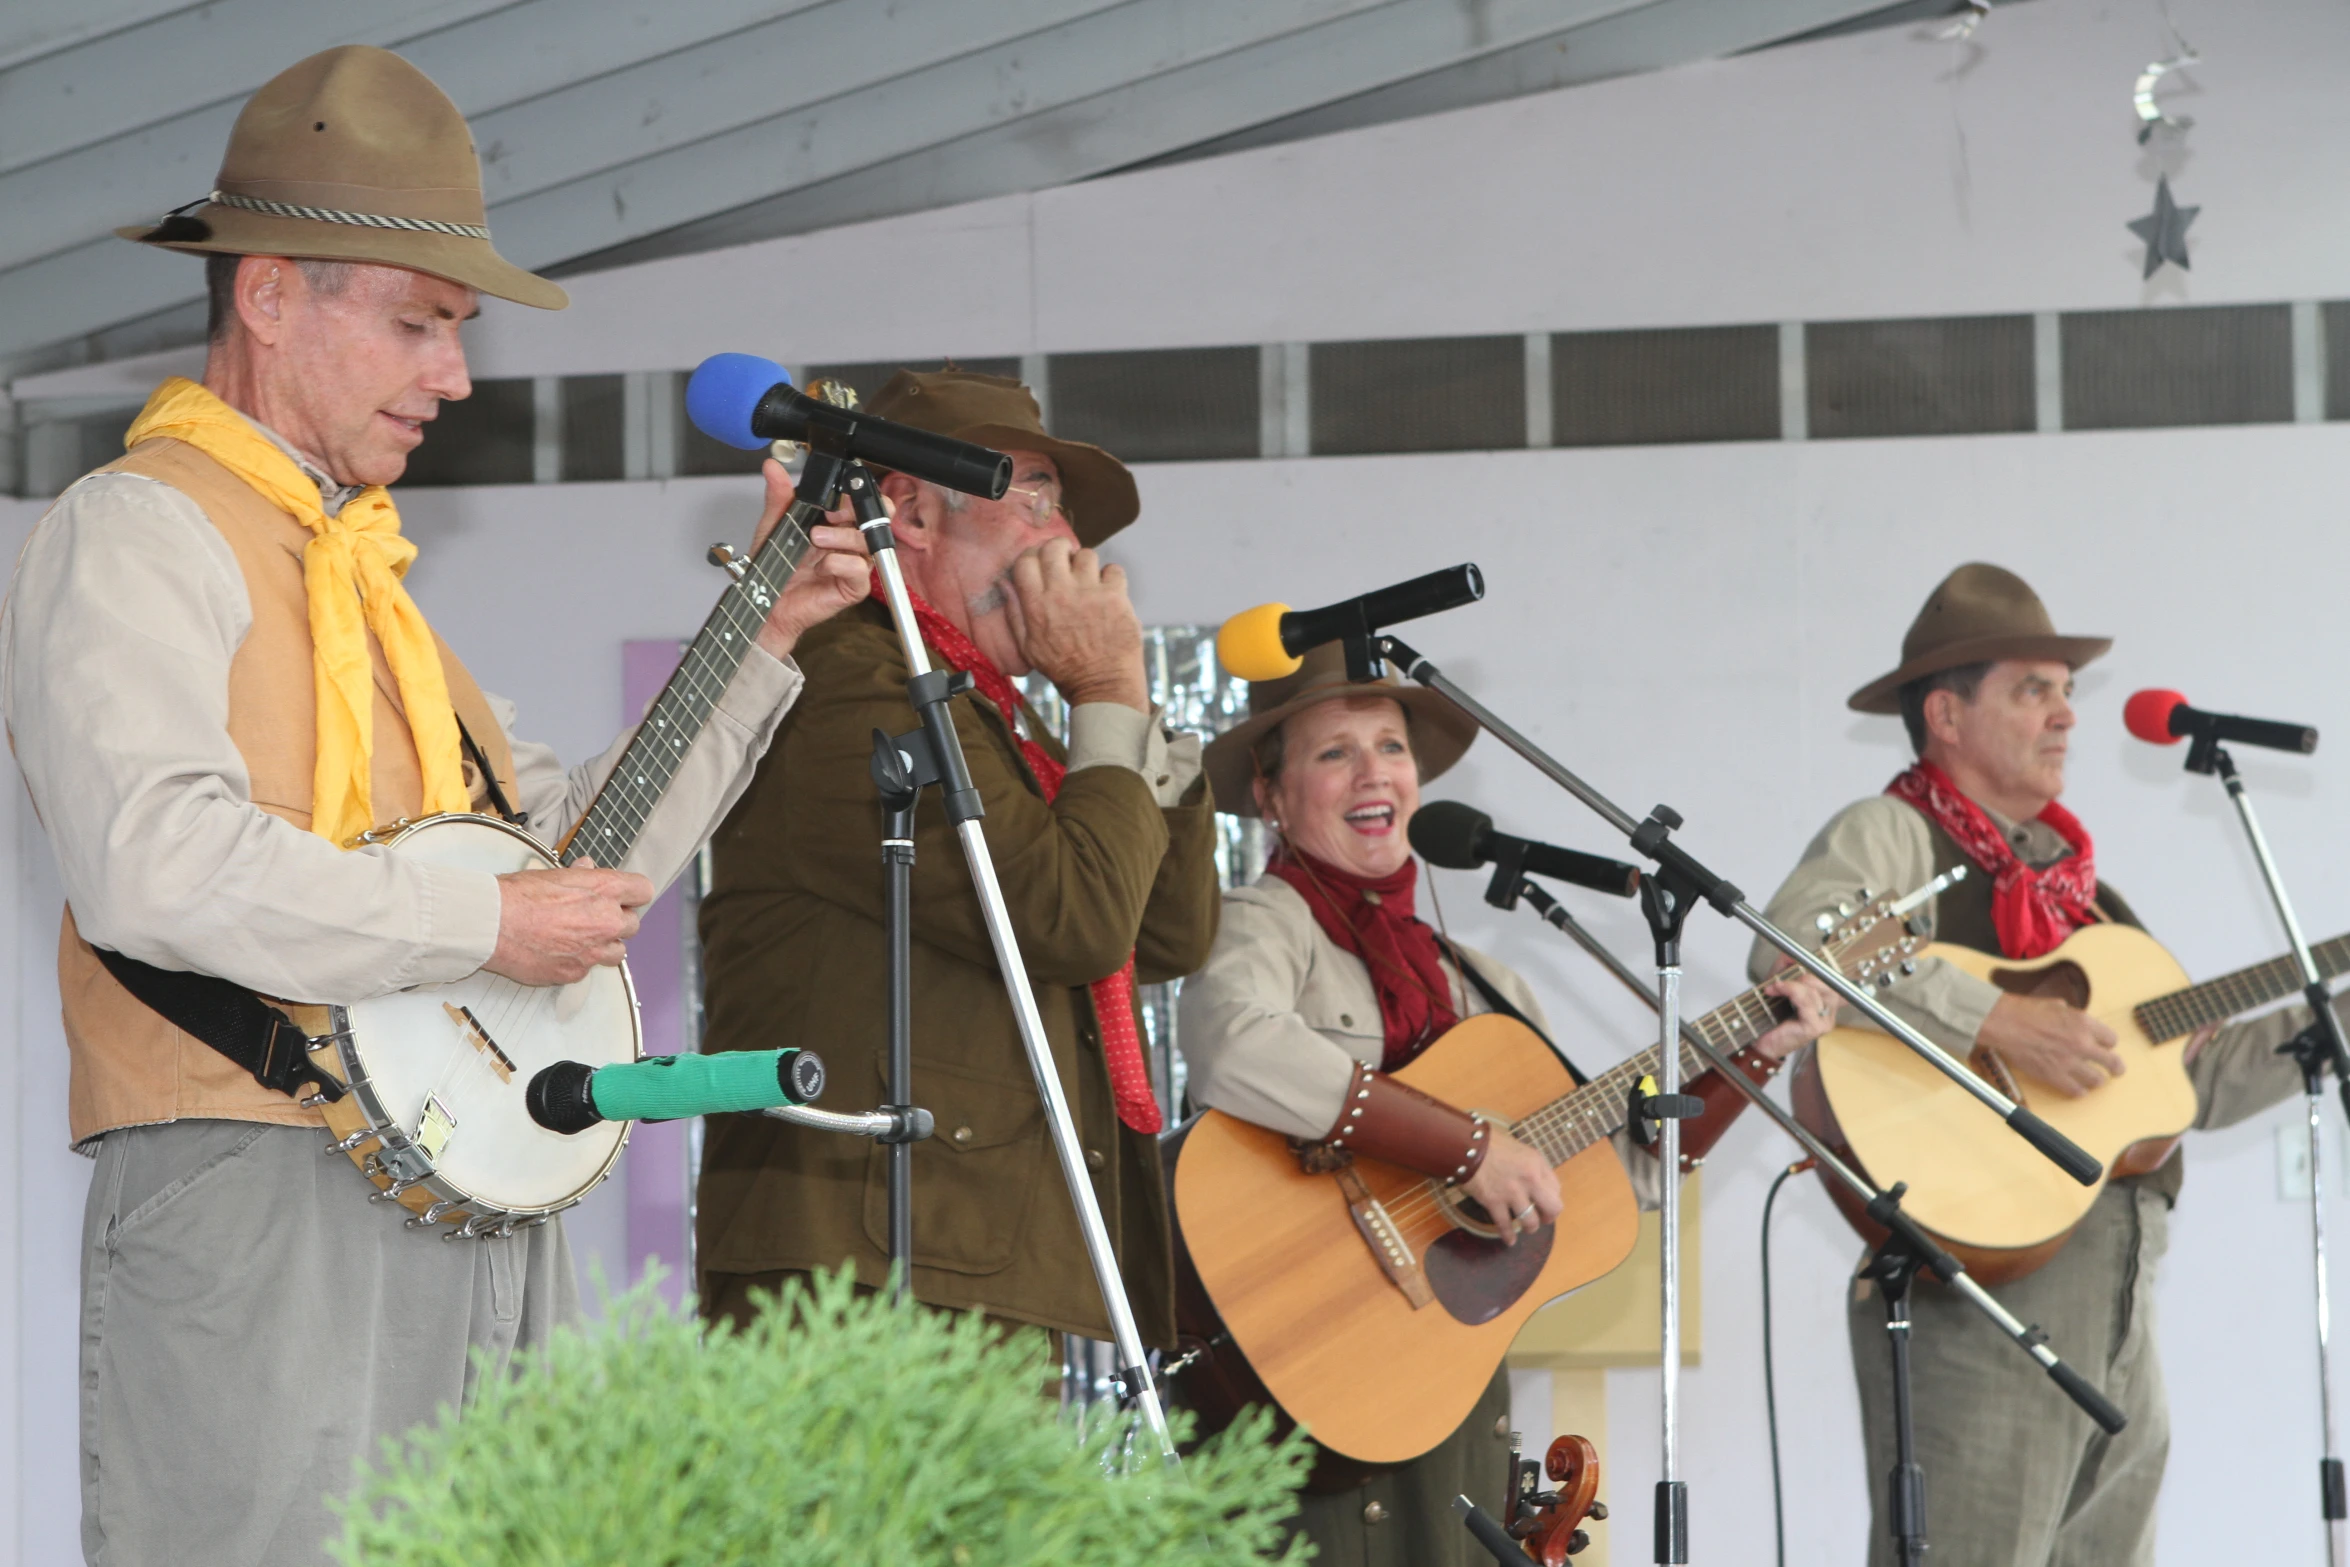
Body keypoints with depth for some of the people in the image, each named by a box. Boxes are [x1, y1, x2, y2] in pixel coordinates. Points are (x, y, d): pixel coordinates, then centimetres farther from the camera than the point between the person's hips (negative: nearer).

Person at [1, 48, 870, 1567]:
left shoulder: (361, 572, 25)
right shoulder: (141, 534, -5)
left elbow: (581, 851, 28)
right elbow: (156, 865, -22)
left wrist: (768, 634, 22)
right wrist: (485, 923, -16)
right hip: (261, 1205, -9)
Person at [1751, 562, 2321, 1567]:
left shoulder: (2074, 878, 23)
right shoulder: (1893, 835, -3)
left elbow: (2201, 1077, 24)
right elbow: (1790, 949, -25)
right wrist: (1996, 1022, -25)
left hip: (2119, 1291, 8)